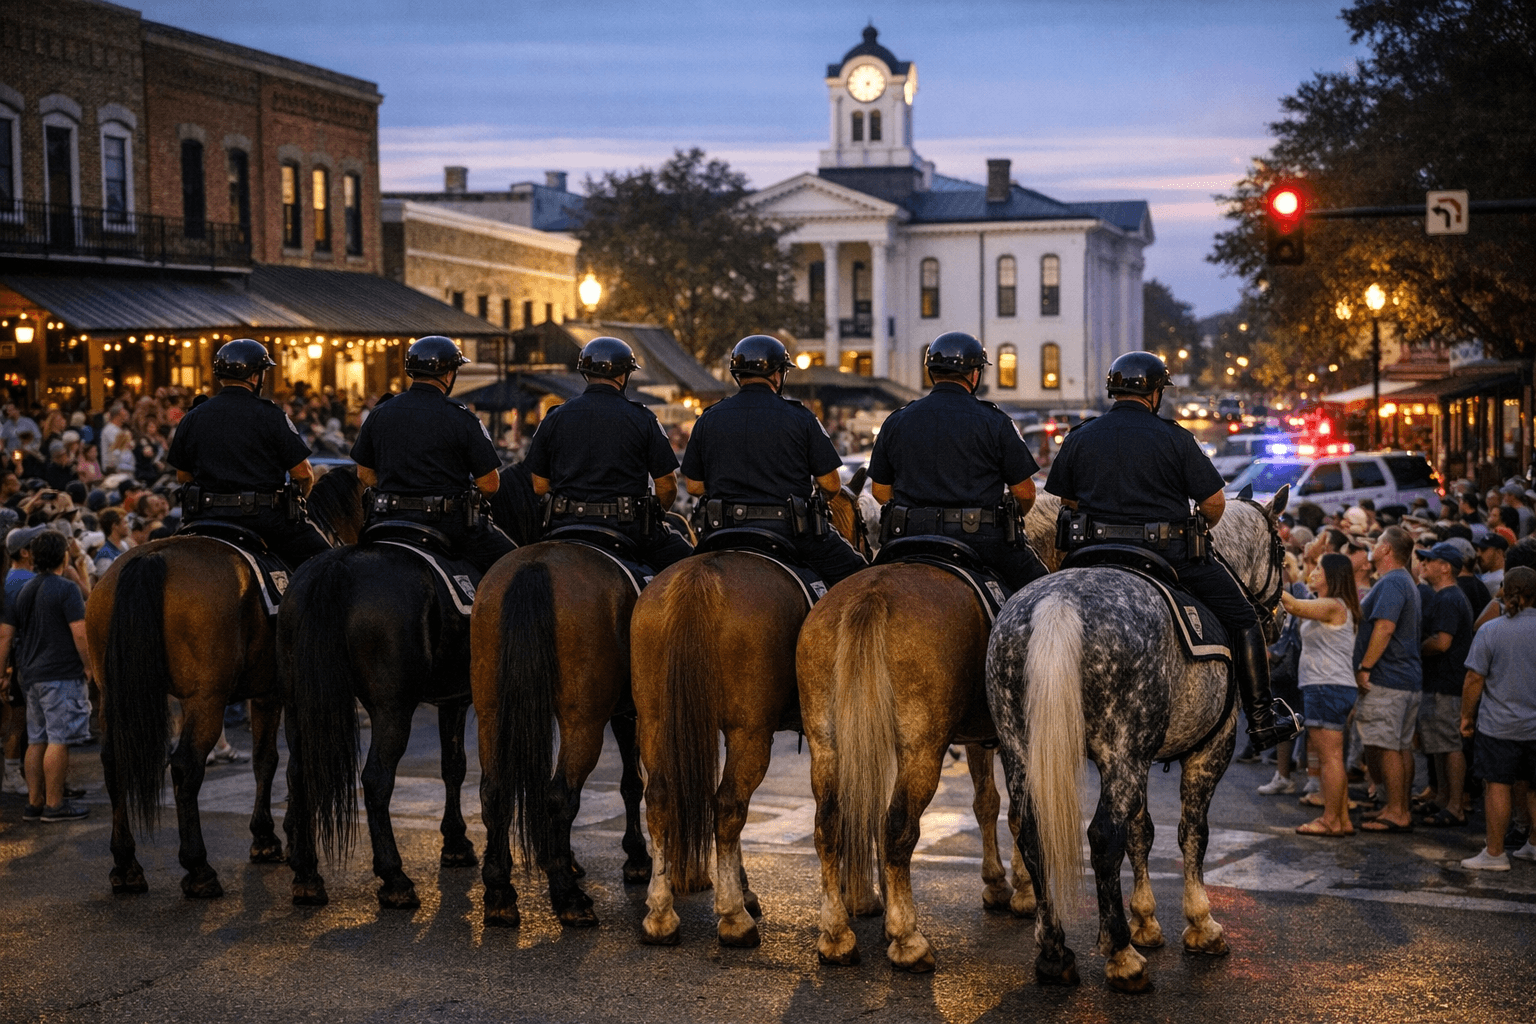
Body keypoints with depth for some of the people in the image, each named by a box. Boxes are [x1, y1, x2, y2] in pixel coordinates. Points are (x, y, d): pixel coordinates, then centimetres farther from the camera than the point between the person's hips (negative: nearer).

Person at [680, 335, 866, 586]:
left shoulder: (708, 419, 5)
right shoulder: (800, 418, -3)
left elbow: (694, 486, 8)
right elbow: (831, 485, -2)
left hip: (725, 530, 3)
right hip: (790, 530, -3)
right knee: (853, 572, 11)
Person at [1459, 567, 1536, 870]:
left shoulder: (1490, 631, -10)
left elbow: (1474, 679, -8)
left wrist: (1466, 715, 3)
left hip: (1499, 724, -3)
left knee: (1497, 786, 2)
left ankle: (1495, 853, 5)